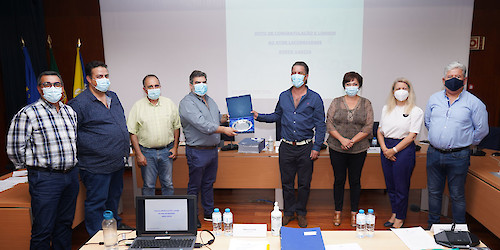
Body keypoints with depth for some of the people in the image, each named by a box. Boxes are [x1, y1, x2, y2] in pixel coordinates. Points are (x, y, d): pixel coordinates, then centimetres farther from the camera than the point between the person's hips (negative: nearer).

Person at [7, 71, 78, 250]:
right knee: (43, 229, 1)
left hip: (71, 175, 6)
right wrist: (34, 167, 1)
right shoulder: (28, 113, -9)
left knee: (65, 223, 17)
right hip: (45, 179, -6)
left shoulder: (70, 111, 11)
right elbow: (14, 149, -9)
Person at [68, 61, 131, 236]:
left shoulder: (113, 97, 10)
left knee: (114, 196, 23)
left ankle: (115, 223, 42)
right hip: (96, 165, -7)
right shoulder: (79, 103, -14)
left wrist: (125, 150, 18)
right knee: (96, 202, 5)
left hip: (118, 162, 8)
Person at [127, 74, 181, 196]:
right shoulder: (138, 106, -4)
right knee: (148, 186, 8)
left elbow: (176, 127, 10)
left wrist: (175, 147, 4)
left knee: (168, 184, 12)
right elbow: (132, 132, -3)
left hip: (166, 151, 2)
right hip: (147, 152, -2)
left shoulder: (169, 104, 2)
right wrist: (138, 154, -8)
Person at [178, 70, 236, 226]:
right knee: (194, 186, 5)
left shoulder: (210, 100, 13)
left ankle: (209, 213, 31)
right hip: (197, 152, -8)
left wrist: (225, 118, 2)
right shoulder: (187, 103, -15)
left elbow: (217, 118, 24)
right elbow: (202, 124, -25)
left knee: (209, 183, 18)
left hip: (213, 149, 8)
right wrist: (224, 130, -24)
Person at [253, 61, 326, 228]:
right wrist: (259, 116, 5)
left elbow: (320, 125, -2)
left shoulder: (314, 98, -2)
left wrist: (316, 147, -7)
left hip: (305, 148, -2)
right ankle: (289, 212, 27)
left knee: (304, 183, 9)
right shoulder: (283, 96, 7)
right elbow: (277, 116, 19)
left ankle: (301, 212, 27)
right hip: (286, 147, 2)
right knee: (287, 182, 10)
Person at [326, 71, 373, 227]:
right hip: (337, 149, 0)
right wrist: (342, 139, -16)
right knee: (339, 180, 7)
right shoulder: (336, 102, 3)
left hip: (358, 150, 0)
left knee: (355, 181, 9)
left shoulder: (366, 104, 3)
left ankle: (354, 213, 23)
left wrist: (352, 141, -15)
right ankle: (338, 212, 21)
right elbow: (329, 125, -3)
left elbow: (368, 127, -3)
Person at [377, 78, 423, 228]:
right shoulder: (386, 109, 12)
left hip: (404, 149, -5)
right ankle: (394, 213, 28)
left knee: (401, 186, 2)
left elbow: (411, 135, -9)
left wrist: (394, 150, -14)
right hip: (386, 149, 5)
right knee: (390, 184, 12)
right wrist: (384, 148, -4)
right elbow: (380, 131, 11)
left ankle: (400, 217, 18)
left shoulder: (416, 111, -3)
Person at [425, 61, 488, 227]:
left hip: (458, 156, -3)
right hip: (434, 154, 3)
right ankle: (432, 226, 27)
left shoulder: (473, 103, -4)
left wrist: (465, 142, 5)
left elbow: (482, 129, 2)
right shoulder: (434, 99, 7)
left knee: (457, 196, 7)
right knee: (434, 193, 14)